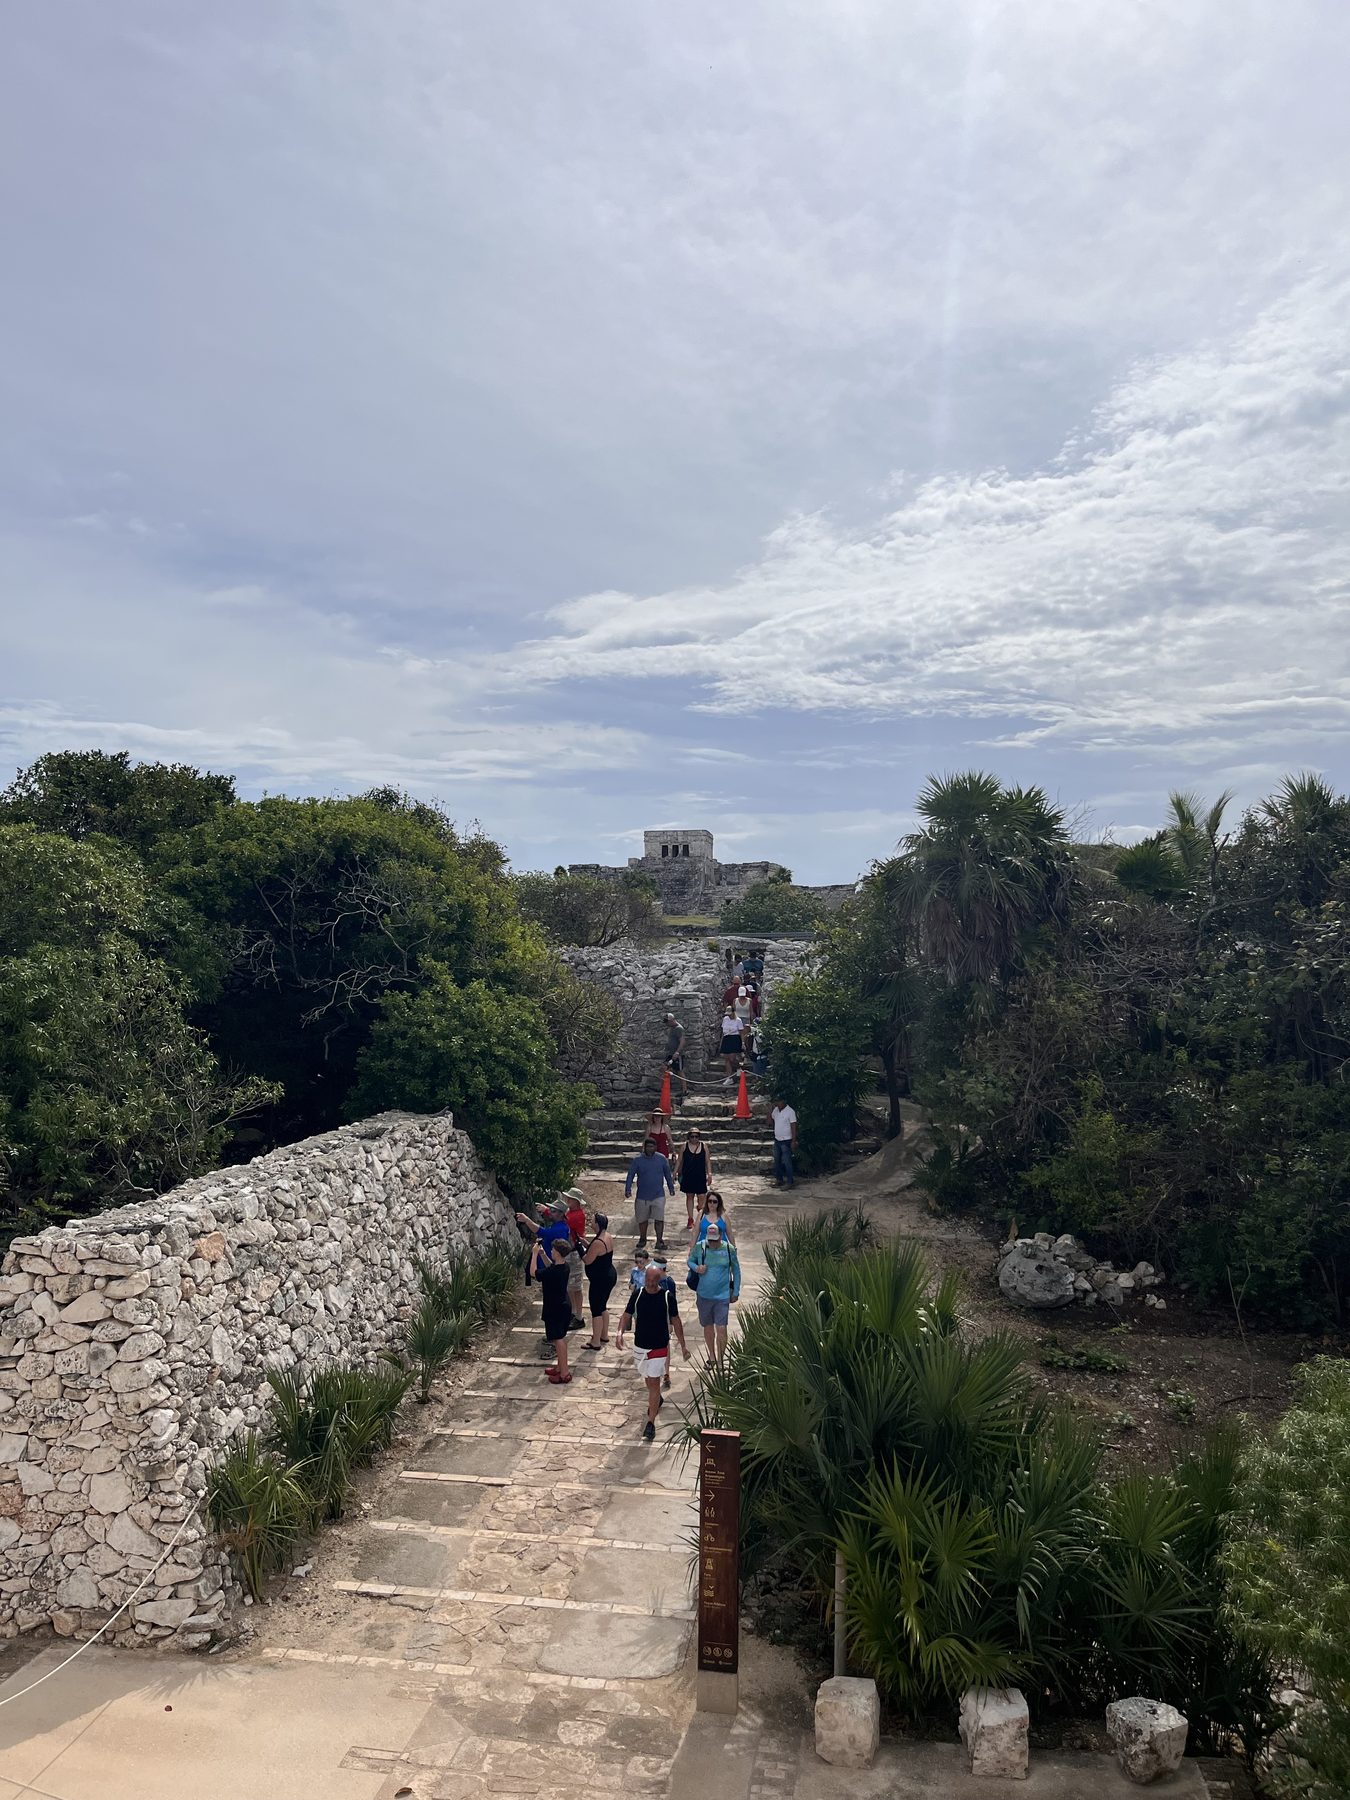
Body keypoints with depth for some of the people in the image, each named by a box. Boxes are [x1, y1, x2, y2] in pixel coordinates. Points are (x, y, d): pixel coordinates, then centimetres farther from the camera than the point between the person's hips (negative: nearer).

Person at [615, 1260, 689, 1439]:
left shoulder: (668, 1296, -14)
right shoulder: (637, 1294, -7)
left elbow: (675, 1321, -4)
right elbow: (627, 1315, -1)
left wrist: (683, 1345, -1)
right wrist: (620, 1332, -20)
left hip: (660, 1347, -4)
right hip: (640, 1345, 4)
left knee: (654, 1382, -6)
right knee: (648, 1379, 22)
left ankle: (651, 1423, 2)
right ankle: (657, 1400, 51)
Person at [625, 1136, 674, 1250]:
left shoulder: (662, 1159, 1)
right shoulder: (637, 1160, -3)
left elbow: (668, 1175, 11)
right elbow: (630, 1175, -3)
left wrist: (671, 1188, 13)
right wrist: (628, 1190, -13)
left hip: (658, 1195, -1)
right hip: (642, 1196, 1)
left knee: (659, 1219, -10)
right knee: (642, 1219, 11)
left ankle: (659, 1241, -1)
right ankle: (642, 1239, 30)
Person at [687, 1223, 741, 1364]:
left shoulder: (729, 1249, -9)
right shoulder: (700, 1247, -7)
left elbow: (736, 1270, 4)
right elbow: (690, 1261, 9)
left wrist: (736, 1292, 5)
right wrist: (696, 1268, -14)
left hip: (722, 1296, -2)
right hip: (704, 1295, 2)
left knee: (721, 1329, -6)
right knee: (708, 1327, 15)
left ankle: (720, 1360, 7)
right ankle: (711, 1356, 35)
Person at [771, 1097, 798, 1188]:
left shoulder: (790, 1112, -15)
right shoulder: (776, 1110, 6)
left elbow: (793, 1127, -15)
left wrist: (794, 1141, -18)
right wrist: (771, 1108, -1)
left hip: (786, 1141, -7)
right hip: (777, 1140, 8)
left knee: (787, 1162, -7)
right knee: (777, 1161, 14)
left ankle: (791, 1182, -2)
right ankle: (779, 1179, 25)